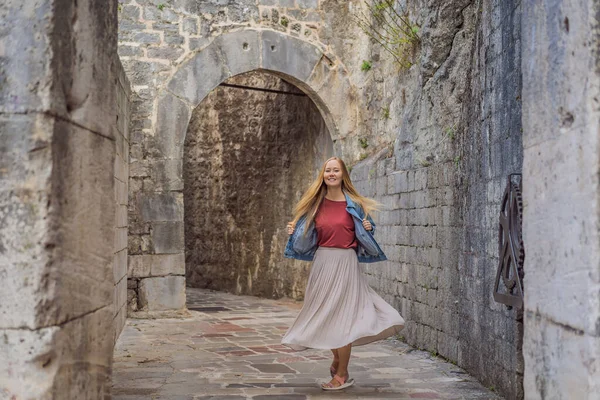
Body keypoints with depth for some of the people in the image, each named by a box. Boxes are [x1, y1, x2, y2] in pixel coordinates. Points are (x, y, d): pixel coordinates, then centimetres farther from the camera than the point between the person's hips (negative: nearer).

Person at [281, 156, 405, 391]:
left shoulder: (353, 204, -1)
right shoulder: (315, 204, 6)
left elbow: (364, 235, 8)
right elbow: (308, 237, 15)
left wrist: (368, 228, -12)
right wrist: (293, 232, -3)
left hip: (345, 263, -3)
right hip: (322, 262, 4)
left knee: (341, 315, -3)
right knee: (325, 315, 10)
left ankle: (342, 374, 7)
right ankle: (337, 359, 36)